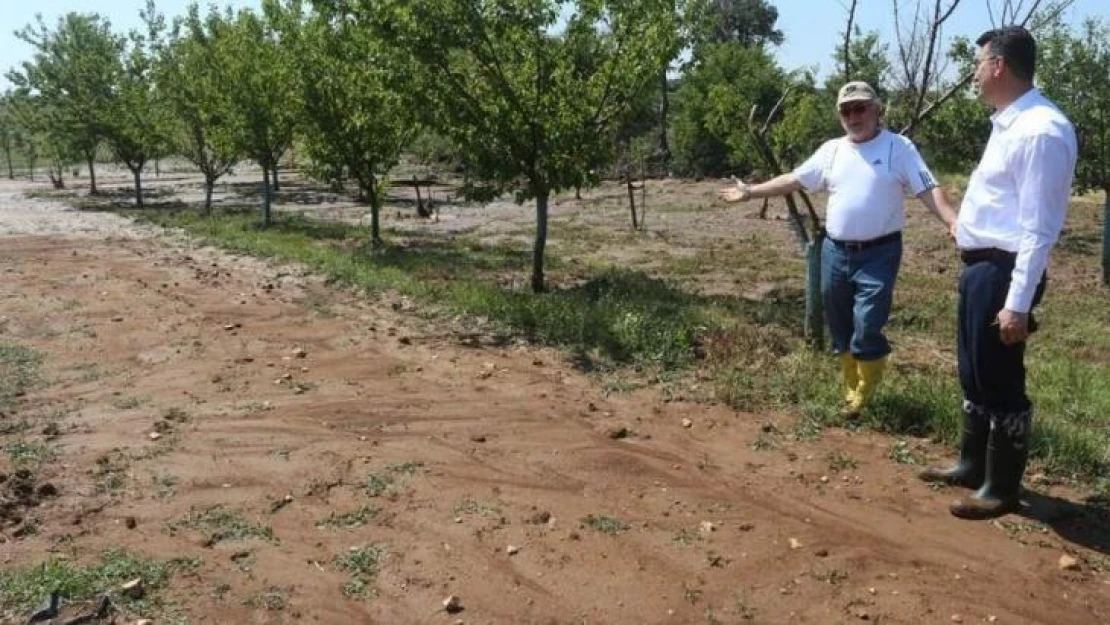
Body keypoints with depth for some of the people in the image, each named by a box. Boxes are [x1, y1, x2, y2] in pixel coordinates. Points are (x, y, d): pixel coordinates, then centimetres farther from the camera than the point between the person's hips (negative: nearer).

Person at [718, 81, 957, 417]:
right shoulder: (831, 150, 9)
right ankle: (853, 390, 30)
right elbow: (792, 180, 14)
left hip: (879, 254, -5)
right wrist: (750, 191, 13)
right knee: (840, 329, 12)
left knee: (866, 329, -12)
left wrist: (954, 223, -25)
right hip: (835, 252, 5)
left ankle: (866, 388, 15)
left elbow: (929, 190, -10)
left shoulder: (899, 147, -4)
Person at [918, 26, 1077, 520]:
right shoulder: (1009, 122, 11)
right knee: (974, 375, 20)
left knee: (1000, 382, 2)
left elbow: (1038, 228, -23)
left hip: (1004, 271, -10)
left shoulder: (1041, 130, -20)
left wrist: (1018, 301, -24)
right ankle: (973, 464, 37)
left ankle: (1002, 489, 18)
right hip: (980, 266, 10)